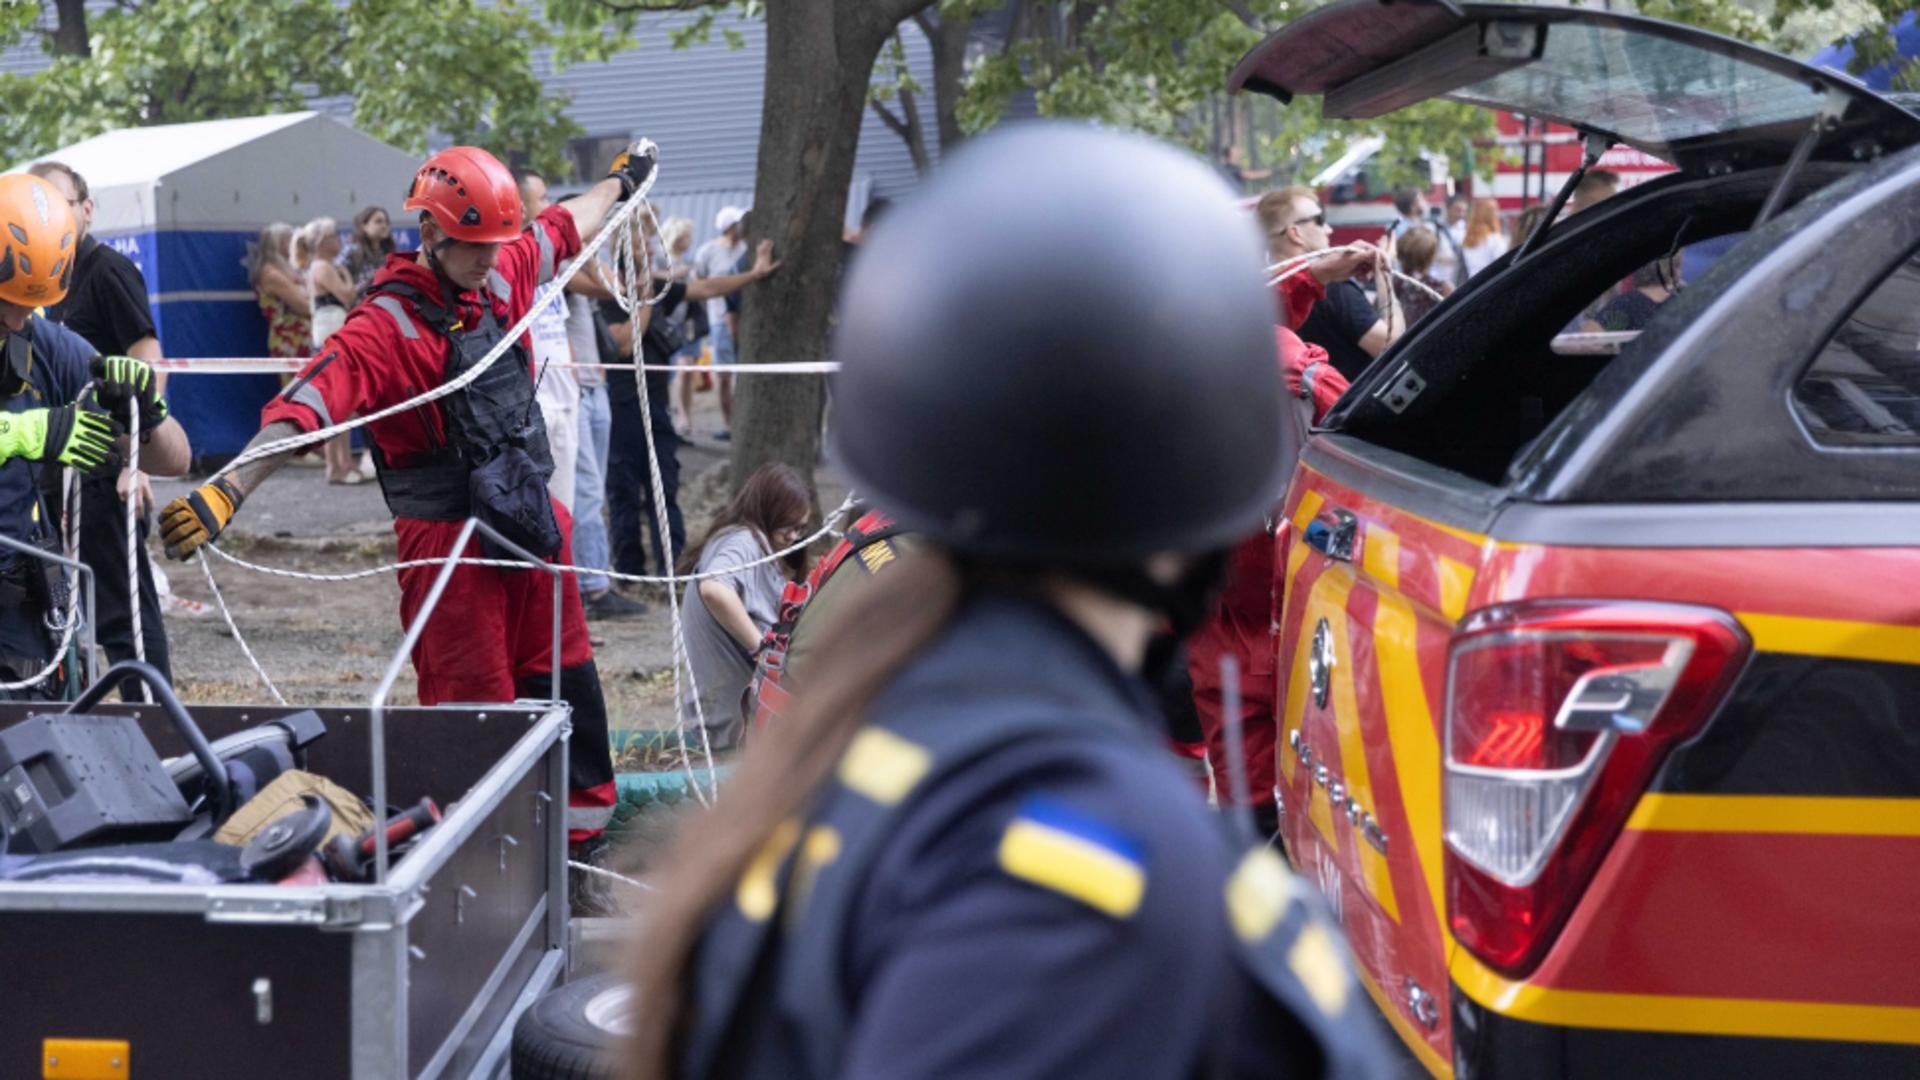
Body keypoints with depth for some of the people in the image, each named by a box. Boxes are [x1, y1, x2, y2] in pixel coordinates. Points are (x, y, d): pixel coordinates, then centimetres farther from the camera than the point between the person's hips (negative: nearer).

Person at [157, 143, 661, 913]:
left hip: (533, 521, 7)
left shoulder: (507, 271, 5)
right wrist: (228, 490, -40)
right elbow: (307, 407, -29)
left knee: (569, 687, 11)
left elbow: (562, 228, 26)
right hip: (449, 539, -7)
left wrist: (621, 181, 43)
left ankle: (580, 850, 23)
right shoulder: (386, 325, -17)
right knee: (473, 708, -1)